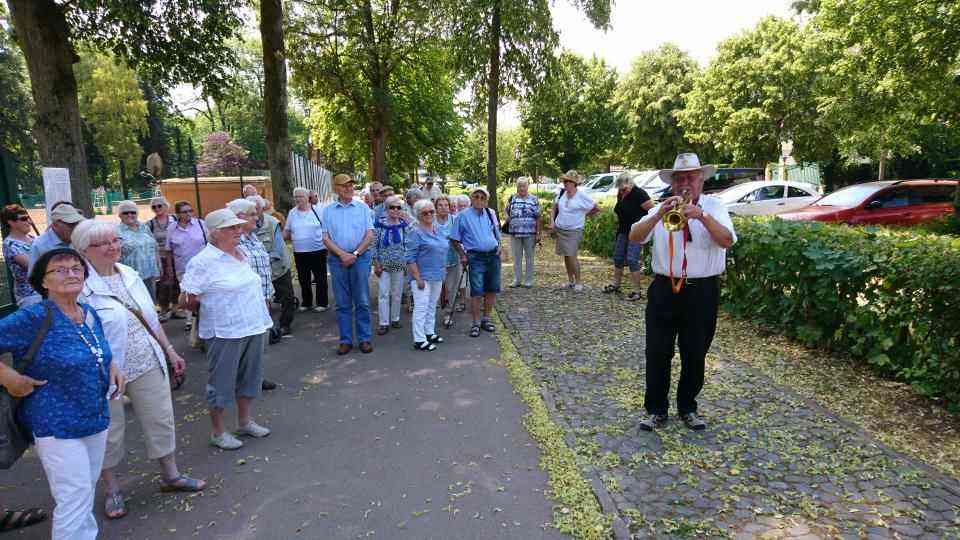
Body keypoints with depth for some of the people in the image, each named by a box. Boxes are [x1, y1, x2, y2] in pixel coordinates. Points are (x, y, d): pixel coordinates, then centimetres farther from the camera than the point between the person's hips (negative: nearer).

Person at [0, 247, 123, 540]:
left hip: (96, 420, 7)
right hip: (57, 425, -7)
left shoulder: (90, 313, 4)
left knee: (87, 492, 21)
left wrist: (111, 367, 3)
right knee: (74, 496, -1)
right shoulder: (34, 318, -18)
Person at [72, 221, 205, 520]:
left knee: (161, 419, 14)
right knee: (110, 431, 10)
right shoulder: (80, 285, -17)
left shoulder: (129, 274, 4)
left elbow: (151, 317, 12)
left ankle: (170, 475, 32)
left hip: (148, 363, 6)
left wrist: (169, 349, 14)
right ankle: (112, 490, 32)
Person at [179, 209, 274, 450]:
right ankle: (218, 432, 23)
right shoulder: (203, 261, -15)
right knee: (221, 382, 7)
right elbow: (186, 300, -15)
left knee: (250, 376, 19)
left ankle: (245, 421, 36)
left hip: (253, 326, 7)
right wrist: (210, 302, -3)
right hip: (225, 332, -7)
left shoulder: (241, 254, 7)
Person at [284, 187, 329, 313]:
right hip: (299, 252, 4)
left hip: (318, 250, -3)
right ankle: (306, 302, 26)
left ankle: (322, 303, 15)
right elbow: (287, 232, 15)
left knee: (320, 278, 5)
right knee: (303, 279, 12)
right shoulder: (292, 213, 7)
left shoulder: (317, 210, -3)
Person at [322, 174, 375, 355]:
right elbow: (326, 238, 2)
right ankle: (346, 340, 14)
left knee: (362, 301, 2)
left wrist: (355, 254, -11)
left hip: (360, 257, -1)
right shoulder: (328, 210, 7)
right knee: (342, 303, 6)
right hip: (337, 259, 1)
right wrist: (342, 254, -11)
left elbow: (369, 235, -1)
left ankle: (364, 339, 11)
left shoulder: (363, 208, 5)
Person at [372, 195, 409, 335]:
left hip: (399, 265, 2)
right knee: (383, 294, -1)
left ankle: (395, 318, 25)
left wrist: (407, 264, 1)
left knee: (397, 293, 11)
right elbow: (373, 244, -3)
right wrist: (376, 264, -6)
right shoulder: (379, 223, -4)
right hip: (383, 265, -2)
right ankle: (384, 323, 5)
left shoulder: (404, 224, 1)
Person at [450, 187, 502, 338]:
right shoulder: (463, 216, -2)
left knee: (492, 289, 9)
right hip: (476, 257, -4)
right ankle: (476, 323, 3)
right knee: (476, 291, -8)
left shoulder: (491, 213, 9)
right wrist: (463, 255, -5)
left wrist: (499, 246, 6)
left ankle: (486, 318, 24)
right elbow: (455, 239, 2)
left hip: (493, 256, 4)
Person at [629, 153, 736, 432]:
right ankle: (656, 409, 19)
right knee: (657, 354, 4)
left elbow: (726, 241, -16)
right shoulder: (663, 208, 5)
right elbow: (634, 237, -9)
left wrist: (702, 216, -29)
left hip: (702, 293, 0)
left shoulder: (714, 207, 1)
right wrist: (659, 215, -24)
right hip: (664, 291, 1)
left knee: (695, 356, 11)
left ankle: (688, 408, 30)